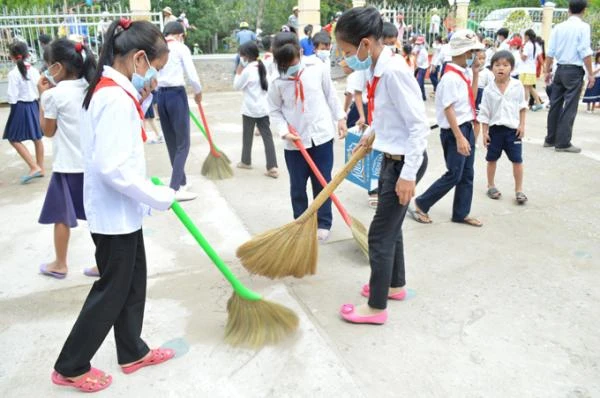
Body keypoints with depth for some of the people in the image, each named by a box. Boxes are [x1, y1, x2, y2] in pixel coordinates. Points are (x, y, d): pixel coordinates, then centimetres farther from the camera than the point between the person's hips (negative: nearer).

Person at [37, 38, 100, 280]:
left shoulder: (53, 94, -13)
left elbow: (48, 130, -2)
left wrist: (43, 95, 1)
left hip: (68, 165, -5)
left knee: (62, 216, 12)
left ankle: (60, 264, 26)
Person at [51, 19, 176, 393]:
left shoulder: (113, 91, 6)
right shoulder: (115, 98, -24)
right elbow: (113, 168, -29)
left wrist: (142, 101, 3)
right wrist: (161, 196, -19)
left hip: (123, 209, 9)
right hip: (115, 212, -9)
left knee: (133, 282, 19)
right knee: (111, 290, 6)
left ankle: (132, 352, 36)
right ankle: (70, 367, 25)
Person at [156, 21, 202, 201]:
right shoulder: (181, 48, -3)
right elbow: (192, 76, -9)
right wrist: (198, 92, 9)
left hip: (161, 95, 6)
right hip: (176, 94, -6)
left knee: (171, 143, 15)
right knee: (183, 144, -1)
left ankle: (182, 182, 27)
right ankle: (174, 189, -8)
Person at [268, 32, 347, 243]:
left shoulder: (318, 69, -5)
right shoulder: (277, 84, -7)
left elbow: (330, 95, 7)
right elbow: (274, 111, 1)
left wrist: (340, 117, 7)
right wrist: (284, 131, -13)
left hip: (322, 136, 0)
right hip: (294, 142, 0)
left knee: (323, 182, 8)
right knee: (297, 186, 8)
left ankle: (324, 223, 22)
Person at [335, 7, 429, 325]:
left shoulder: (393, 71, -24)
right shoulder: (376, 68, 4)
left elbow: (419, 125, -24)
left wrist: (408, 174, -24)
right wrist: (371, 133, 25)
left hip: (404, 161, -10)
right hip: (391, 157, 10)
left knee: (380, 233, -1)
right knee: (390, 225, 21)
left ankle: (377, 307, 14)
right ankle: (395, 285, 40)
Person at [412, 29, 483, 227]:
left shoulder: (463, 74, 9)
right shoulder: (450, 77, -19)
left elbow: (471, 99, 20)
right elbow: (448, 109, -22)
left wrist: (475, 73, 12)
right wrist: (459, 137, -26)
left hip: (467, 127, 9)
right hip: (454, 131, -9)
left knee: (467, 174, 12)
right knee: (454, 175, -3)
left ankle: (461, 213, 22)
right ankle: (421, 204, 11)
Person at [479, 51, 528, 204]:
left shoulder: (517, 86, -5)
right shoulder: (489, 89, -5)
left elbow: (522, 107, 4)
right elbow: (484, 112, -1)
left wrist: (522, 125, -2)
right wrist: (485, 132, -3)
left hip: (513, 129, 0)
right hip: (495, 128, 1)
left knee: (517, 160, 2)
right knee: (492, 159, 12)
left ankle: (519, 190, 13)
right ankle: (491, 186, 29)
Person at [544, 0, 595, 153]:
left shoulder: (558, 27, 7)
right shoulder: (583, 27, -7)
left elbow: (550, 52, 6)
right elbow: (585, 52, -12)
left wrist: (547, 72, 15)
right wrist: (590, 74, -7)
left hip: (560, 69, 5)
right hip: (574, 71, -5)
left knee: (555, 104, 11)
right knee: (570, 107, -2)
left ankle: (550, 139, 18)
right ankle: (563, 143, -1)